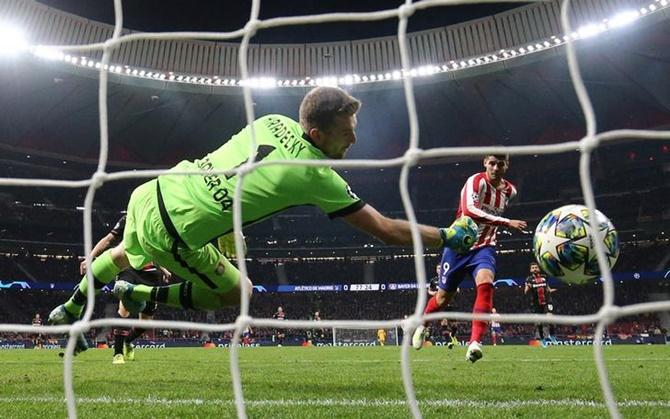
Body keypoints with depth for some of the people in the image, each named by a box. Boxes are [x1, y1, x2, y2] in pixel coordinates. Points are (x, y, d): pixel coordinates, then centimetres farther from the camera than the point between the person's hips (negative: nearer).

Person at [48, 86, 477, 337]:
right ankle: (138, 295, 18)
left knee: (125, 255, 38)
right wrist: (449, 236, -1)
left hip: (150, 192, 7)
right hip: (173, 236, -7)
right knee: (237, 293, 16)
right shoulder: (318, 176, -20)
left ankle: (69, 309, 58)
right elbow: (387, 231, -13)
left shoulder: (273, 121, -3)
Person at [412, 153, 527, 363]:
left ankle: (475, 343, -26)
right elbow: (469, 210, -36)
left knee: (485, 283, -28)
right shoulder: (476, 181, -17)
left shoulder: (510, 191, 2)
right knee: (444, 296, 9)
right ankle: (422, 324, 39)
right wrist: (506, 222, -40)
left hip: (484, 248, 3)